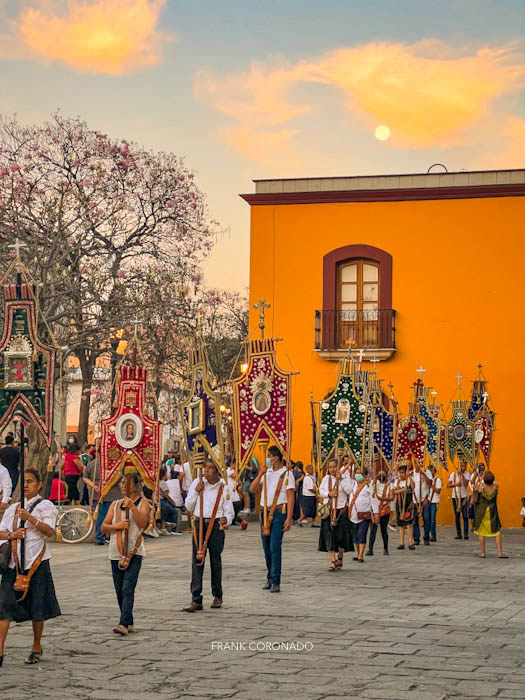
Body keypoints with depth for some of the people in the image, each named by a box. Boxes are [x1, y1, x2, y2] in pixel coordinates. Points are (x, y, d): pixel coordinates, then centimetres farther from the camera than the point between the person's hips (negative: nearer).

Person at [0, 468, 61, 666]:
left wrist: (30, 518, -24)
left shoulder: (45, 506, 0)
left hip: (36, 562, -4)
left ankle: (36, 648, 20)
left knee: (37, 606, 3)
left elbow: (50, 531, -13)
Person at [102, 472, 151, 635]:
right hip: (116, 553, 5)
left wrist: (132, 506, -25)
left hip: (134, 552, -5)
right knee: (119, 591, 9)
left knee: (128, 589, -15)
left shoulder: (142, 502, 1)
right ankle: (130, 623, 20)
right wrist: (116, 526, -11)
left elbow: (143, 523, -15)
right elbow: (104, 527, 8)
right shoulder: (115, 504, 14)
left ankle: (124, 624, -22)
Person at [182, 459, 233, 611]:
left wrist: (226, 519, -20)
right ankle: (196, 600, -7)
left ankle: (217, 596, 24)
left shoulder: (223, 488, 1)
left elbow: (229, 512, 3)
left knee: (216, 561, 8)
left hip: (216, 525, -1)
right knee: (197, 561, -6)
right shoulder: (197, 483, 7)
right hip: (199, 524, 1)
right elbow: (189, 507, 9)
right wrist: (196, 491, -5)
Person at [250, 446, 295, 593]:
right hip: (265, 512, 6)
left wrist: (288, 519, -14)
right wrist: (260, 474, -5)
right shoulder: (266, 473, 13)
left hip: (279, 512, -6)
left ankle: (276, 582, -10)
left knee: (275, 546, -12)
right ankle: (269, 579, 21)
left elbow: (290, 498, -7)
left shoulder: (287, 474, -4)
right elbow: (253, 489, 6)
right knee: (266, 547, 10)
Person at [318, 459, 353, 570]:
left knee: (341, 534, -4)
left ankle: (340, 558, 18)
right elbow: (321, 491, 10)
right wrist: (329, 494, -10)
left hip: (341, 510, -2)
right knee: (329, 535, -6)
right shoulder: (326, 479, 10)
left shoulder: (345, 477, 0)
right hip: (328, 510, 2)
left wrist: (340, 479, -15)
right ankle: (333, 561, -7)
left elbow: (349, 491, -10)